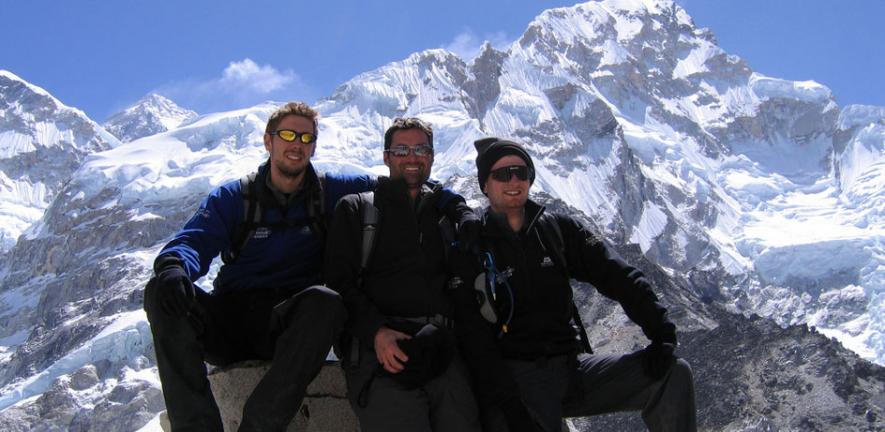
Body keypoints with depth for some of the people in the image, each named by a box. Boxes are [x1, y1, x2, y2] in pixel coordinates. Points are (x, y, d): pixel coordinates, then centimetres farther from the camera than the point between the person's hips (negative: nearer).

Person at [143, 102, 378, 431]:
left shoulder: (330, 192, 11)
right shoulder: (232, 197, 8)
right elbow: (193, 241, -5)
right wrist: (173, 267, -29)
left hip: (288, 324, -1)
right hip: (228, 324, 1)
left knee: (326, 302, -36)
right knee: (161, 292, -27)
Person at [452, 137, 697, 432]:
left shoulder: (559, 230, 13)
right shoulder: (468, 248, 1)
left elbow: (615, 275, 4)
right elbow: (472, 336, -8)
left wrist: (660, 330, -12)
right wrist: (506, 403, -19)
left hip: (571, 366, 5)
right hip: (513, 374, -4)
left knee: (673, 374, -9)